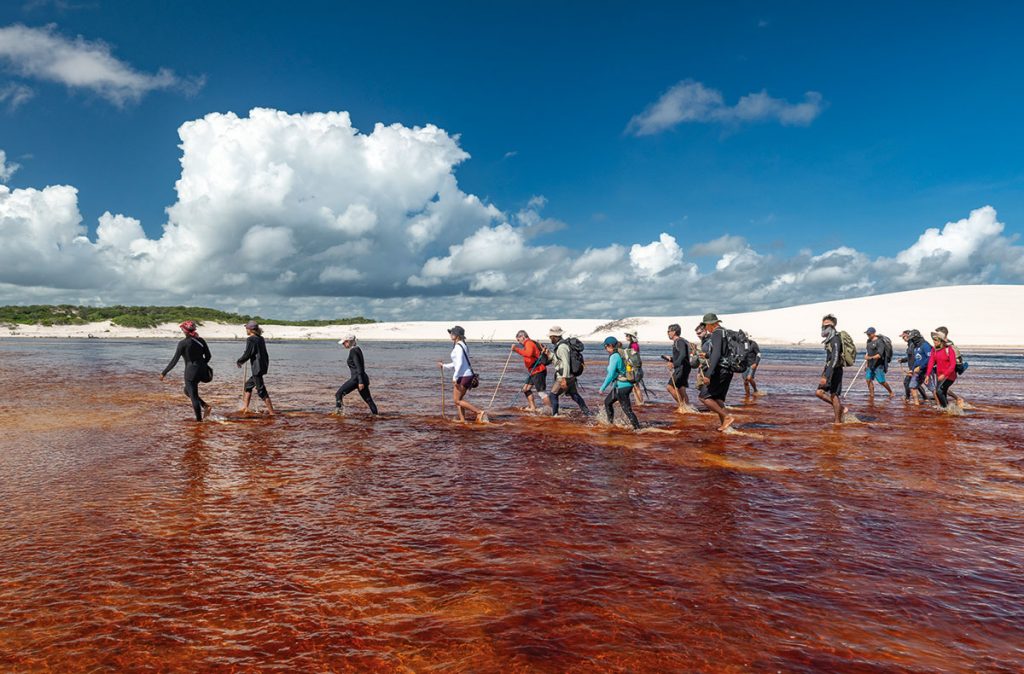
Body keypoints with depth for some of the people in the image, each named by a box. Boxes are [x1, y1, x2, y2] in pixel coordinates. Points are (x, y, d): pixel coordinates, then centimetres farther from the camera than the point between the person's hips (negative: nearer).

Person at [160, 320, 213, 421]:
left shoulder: (183, 343, -11)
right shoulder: (201, 340, 4)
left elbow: (174, 360, -12)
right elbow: (208, 356, 9)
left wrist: (164, 373, -5)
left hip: (191, 372, -6)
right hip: (202, 370, 6)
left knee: (193, 396, 3)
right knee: (187, 390, 25)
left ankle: (199, 419, 6)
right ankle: (205, 406, 11)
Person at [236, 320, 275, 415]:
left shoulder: (250, 339, -12)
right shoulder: (261, 339, 12)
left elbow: (247, 354, -15)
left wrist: (239, 361, 3)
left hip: (256, 367, -9)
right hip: (263, 365, 9)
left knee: (261, 390, -4)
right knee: (248, 385, 21)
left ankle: (271, 411, -3)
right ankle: (245, 408, 25)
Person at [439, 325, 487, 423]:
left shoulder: (458, 346, -14)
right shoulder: (463, 345, 17)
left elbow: (460, 364, -21)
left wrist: (455, 377, -20)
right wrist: (444, 366, 28)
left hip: (463, 376, -10)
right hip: (468, 375, 10)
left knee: (457, 400, -4)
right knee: (457, 399, 14)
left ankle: (480, 412, -11)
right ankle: (462, 420, 13)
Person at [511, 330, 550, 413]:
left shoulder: (529, 343, -13)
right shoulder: (529, 344, 20)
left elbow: (529, 353, -34)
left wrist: (516, 349, -33)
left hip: (538, 371, -11)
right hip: (534, 372, 11)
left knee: (542, 392, -11)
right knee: (526, 389, 14)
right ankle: (532, 407, 18)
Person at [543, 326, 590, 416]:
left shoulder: (562, 346, -18)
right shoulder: (559, 345, 13)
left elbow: (566, 363, -24)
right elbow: (558, 361, 18)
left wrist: (564, 378, -27)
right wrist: (549, 354, 9)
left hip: (565, 377, -10)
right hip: (570, 377, 10)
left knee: (553, 395, -3)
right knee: (574, 395, 19)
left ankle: (554, 415, 2)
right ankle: (587, 412, 26)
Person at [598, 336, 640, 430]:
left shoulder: (614, 357, -17)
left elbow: (610, 375, -19)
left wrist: (602, 388, -12)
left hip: (621, 387, -9)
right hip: (627, 384, 9)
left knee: (627, 409, -1)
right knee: (607, 402, 21)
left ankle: (637, 428, 4)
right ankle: (610, 422, 32)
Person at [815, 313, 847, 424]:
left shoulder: (835, 339, -20)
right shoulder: (829, 339, 11)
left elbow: (834, 359, -28)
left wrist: (826, 377, -32)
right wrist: (824, 372, 27)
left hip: (835, 371, -9)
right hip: (829, 370, 9)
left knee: (834, 395, -2)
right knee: (819, 392, 5)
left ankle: (838, 422, 8)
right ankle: (840, 408, 15)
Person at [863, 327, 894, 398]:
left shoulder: (879, 342, -15)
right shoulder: (869, 341, 10)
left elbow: (879, 355, -24)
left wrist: (871, 358, -39)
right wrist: (867, 364, 21)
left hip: (878, 365, -7)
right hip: (870, 365, 7)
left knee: (882, 381, 0)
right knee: (868, 379, -1)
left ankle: (891, 393, 20)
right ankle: (872, 395, 6)